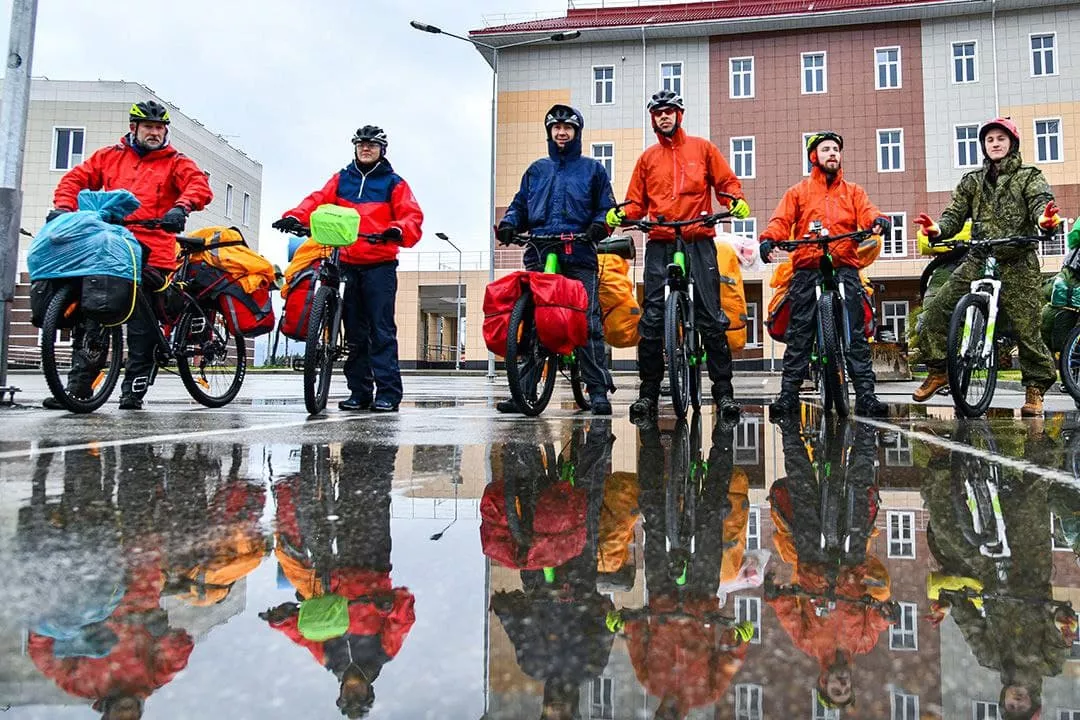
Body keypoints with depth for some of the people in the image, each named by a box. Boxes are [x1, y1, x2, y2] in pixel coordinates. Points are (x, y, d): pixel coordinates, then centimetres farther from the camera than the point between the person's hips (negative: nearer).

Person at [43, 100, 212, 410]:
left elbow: (200, 185, -8)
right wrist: (63, 207, -3)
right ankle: (78, 387, 8)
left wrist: (182, 207, -28)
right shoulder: (109, 156, 19)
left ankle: (134, 390, 5)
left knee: (143, 324, -2)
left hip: (151, 253, -3)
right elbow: (75, 178, 16)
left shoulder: (175, 161, 10)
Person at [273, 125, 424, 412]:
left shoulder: (393, 183, 7)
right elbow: (318, 200, 4)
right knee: (354, 331, 7)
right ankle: (359, 392, 14)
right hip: (347, 264, 4)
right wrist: (294, 217, -15)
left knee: (381, 330, -8)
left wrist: (399, 230, -26)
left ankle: (388, 393, -6)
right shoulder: (341, 179, 17)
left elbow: (412, 215, -4)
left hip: (380, 265, -4)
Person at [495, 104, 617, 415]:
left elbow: (607, 207, 11)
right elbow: (520, 204, 22)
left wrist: (599, 225, -11)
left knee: (589, 322, -9)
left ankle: (598, 390, -4)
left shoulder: (593, 169, 15)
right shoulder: (537, 169, 23)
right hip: (539, 254, 3)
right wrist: (508, 224, 1)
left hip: (579, 255, -2)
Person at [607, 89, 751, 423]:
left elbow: (727, 182, 10)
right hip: (659, 244, 2)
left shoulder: (702, 148, 13)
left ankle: (723, 390, 2)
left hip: (699, 242, -1)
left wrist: (737, 201, -10)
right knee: (652, 319, -4)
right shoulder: (647, 158, 17)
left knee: (711, 318, -4)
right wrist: (620, 214, -5)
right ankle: (648, 391, 3)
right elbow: (637, 202, 15)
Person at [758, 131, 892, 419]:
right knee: (798, 335, -4)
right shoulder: (798, 192, 20)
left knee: (855, 333, -4)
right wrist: (769, 239, -17)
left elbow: (866, 212, 4)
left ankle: (865, 395, -4)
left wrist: (879, 221, -20)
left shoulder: (853, 191, 23)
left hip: (845, 268, 1)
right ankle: (788, 393, -2)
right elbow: (781, 219, 5)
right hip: (807, 269, -1)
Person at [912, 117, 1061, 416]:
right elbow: (955, 214, 5)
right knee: (935, 310, -11)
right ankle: (938, 371, 4)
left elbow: (1041, 201, -13)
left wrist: (1045, 220, -38)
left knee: (1026, 327, -4)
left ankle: (1035, 390, 13)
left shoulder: (1029, 176, 6)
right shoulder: (972, 181, 15)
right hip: (978, 262, 3)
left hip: (1018, 265, -3)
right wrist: (937, 229, -19)